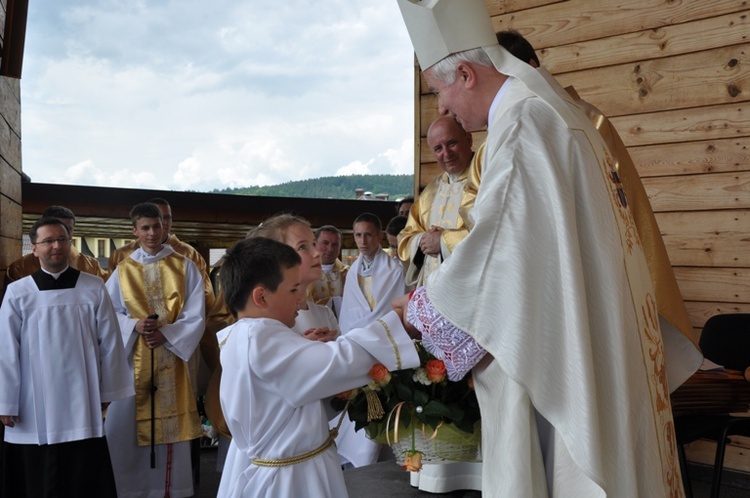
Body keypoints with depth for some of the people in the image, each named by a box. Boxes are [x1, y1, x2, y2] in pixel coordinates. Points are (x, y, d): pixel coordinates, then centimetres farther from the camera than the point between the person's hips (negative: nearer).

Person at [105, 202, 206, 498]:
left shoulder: (185, 268, 3)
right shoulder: (123, 271, 7)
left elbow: (195, 316, -2)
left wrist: (166, 334, -15)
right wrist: (135, 326, -14)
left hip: (172, 354, -1)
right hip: (132, 358, 1)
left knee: (170, 425, 2)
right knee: (127, 426, -1)